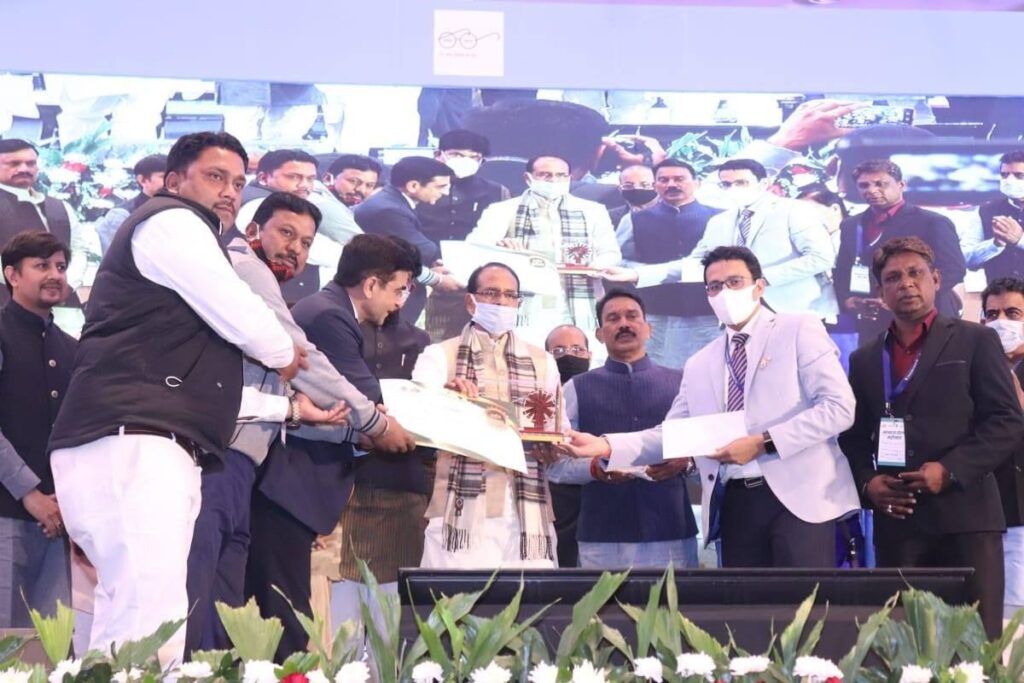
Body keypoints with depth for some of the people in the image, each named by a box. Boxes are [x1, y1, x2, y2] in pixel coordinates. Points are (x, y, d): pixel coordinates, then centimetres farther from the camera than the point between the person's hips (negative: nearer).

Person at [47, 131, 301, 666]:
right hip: (130, 439, -11)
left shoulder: (186, 241, 33)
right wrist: (285, 356, 17)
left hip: (150, 443, 11)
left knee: (131, 622, 3)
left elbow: (188, 378, 33)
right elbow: (241, 319, -4)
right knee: (149, 627, -22)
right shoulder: (171, 222, 2)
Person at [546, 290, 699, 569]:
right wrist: (595, 468, -13)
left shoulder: (681, 383, 12)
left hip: (672, 533, 1)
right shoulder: (576, 389, 9)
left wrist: (686, 460, -11)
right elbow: (555, 464, 5)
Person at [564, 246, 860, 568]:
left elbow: (839, 407, -7)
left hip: (797, 495, -4)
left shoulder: (799, 330, 2)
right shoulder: (700, 364, 17)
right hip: (735, 502, 5)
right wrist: (607, 445, -4)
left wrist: (763, 443, -15)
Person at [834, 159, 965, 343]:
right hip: (873, 325, 5)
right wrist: (847, 299, -4)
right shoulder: (850, 225, 17)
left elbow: (953, 269, -10)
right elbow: (842, 271, 20)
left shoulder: (932, 222, -2)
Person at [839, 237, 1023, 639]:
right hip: (896, 520, 3)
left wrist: (950, 470, -13)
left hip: (964, 514, -3)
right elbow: (853, 437, 18)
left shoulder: (975, 341, 6)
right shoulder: (864, 359, 18)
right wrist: (868, 483, -2)